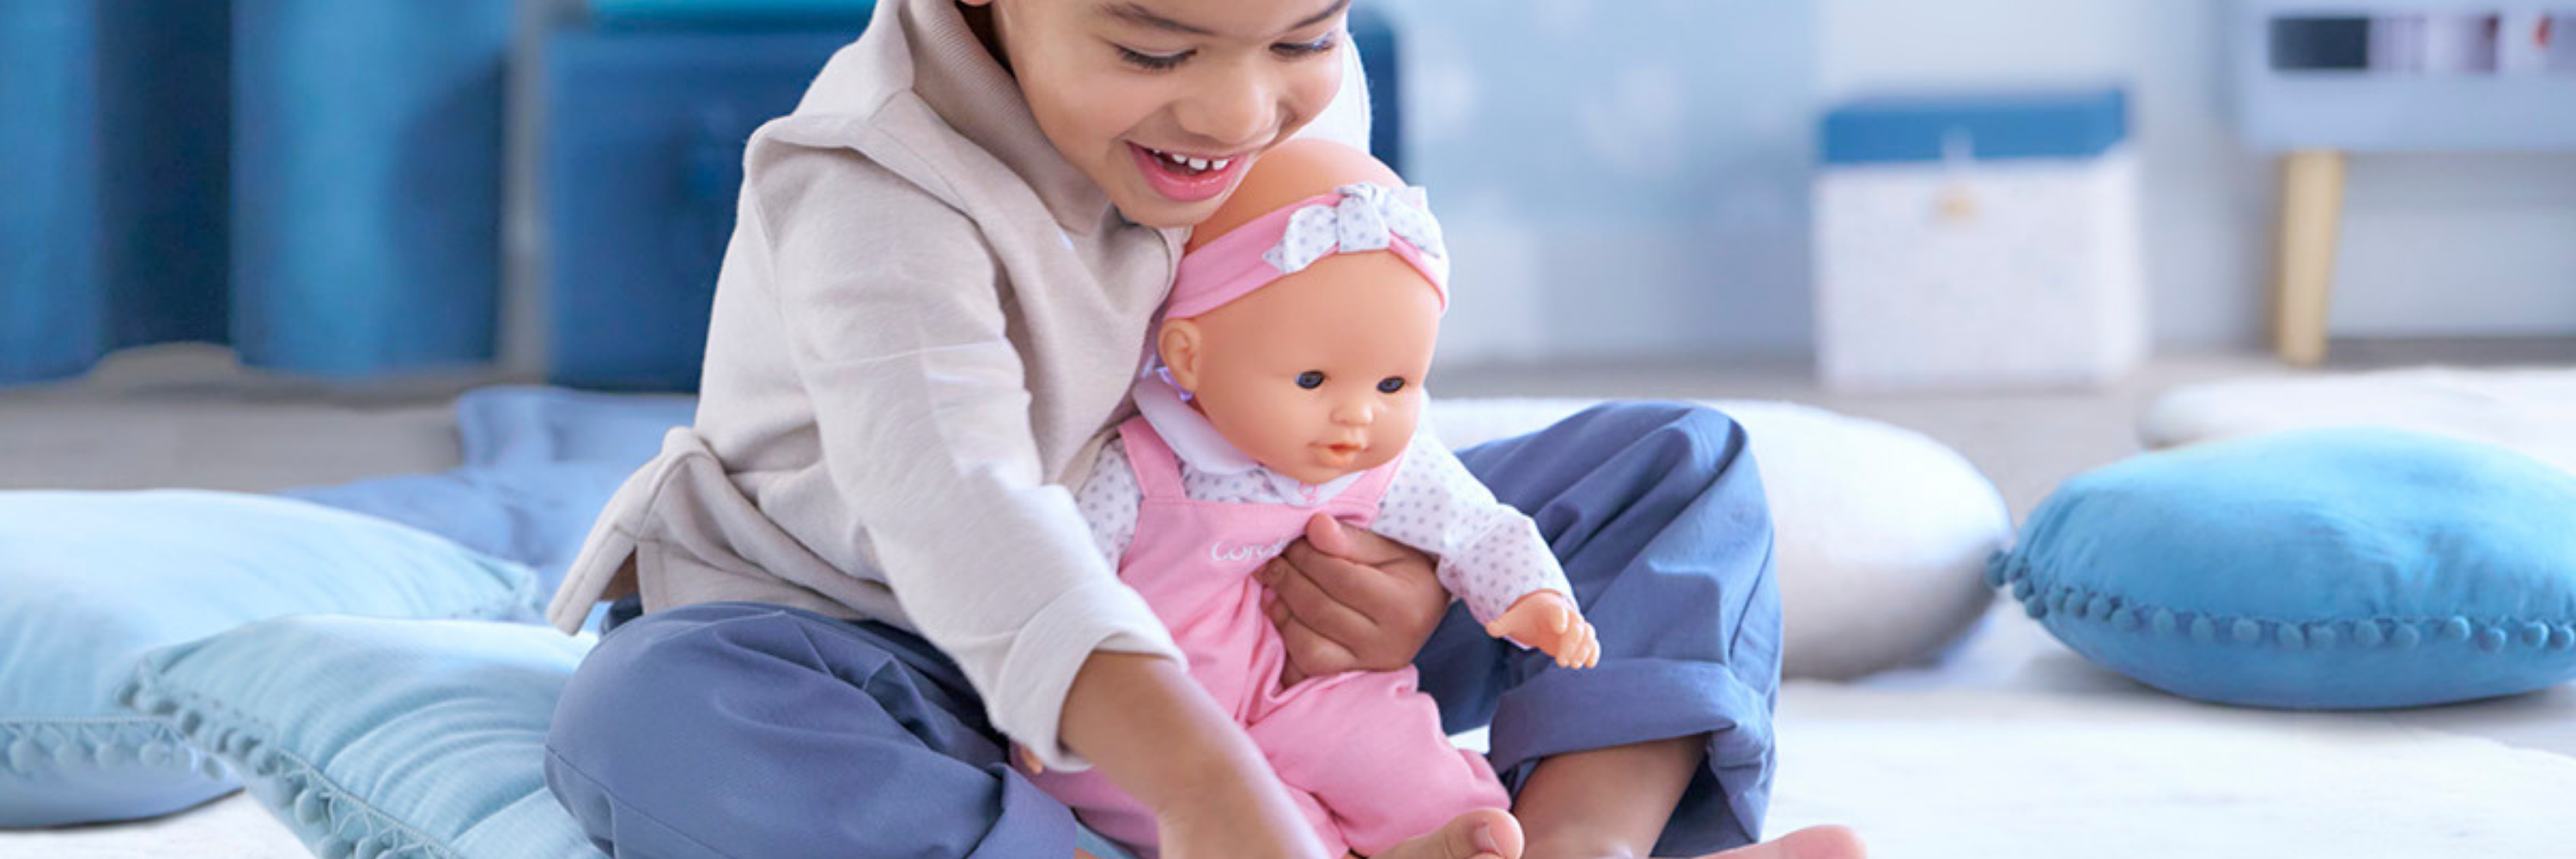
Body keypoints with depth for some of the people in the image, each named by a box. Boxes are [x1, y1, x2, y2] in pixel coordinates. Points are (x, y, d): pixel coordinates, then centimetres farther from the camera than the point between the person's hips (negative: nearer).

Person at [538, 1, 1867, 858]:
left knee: (1680, 467, -3)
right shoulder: (876, 189, -29)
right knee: (654, 719, -41)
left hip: (1234, 654, 6)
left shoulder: (1298, 111, -7)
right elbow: (954, 501, -45)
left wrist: (1405, 563, -21)